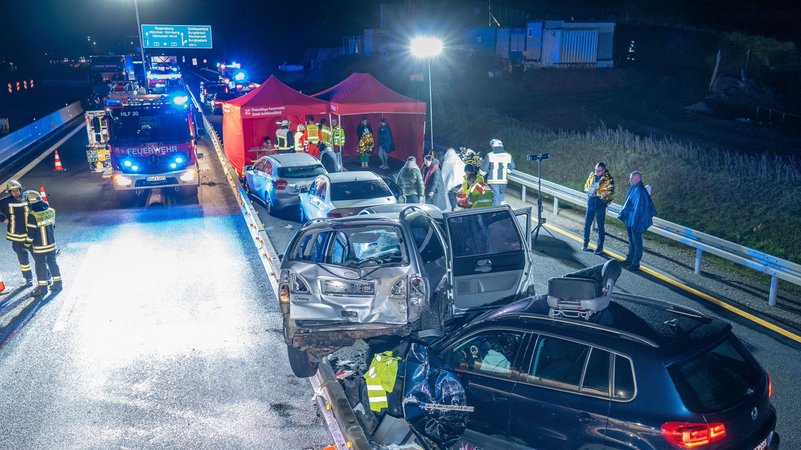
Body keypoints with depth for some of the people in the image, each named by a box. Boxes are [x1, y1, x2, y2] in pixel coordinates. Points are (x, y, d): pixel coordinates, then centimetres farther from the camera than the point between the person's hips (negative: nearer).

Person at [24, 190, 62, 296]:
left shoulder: (32, 216, -21)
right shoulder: (51, 211, -3)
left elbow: (31, 233, -16)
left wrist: (27, 244, -2)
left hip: (39, 246, -6)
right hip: (51, 244, 6)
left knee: (41, 266, 5)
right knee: (52, 263, 16)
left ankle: (42, 287, 12)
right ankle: (57, 283, 22)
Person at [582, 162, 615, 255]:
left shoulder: (608, 179, -13)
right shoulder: (592, 175, 4)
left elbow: (609, 192, -19)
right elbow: (586, 185, 16)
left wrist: (597, 193, -22)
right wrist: (589, 190, -4)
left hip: (600, 203, -5)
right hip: (591, 202, 5)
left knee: (600, 226, 3)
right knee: (587, 224, 10)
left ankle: (600, 247, 12)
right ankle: (585, 244, 26)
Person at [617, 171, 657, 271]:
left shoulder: (640, 191, -22)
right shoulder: (633, 189, 6)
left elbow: (639, 207, -24)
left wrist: (634, 221, -24)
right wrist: (623, 214, 20)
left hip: (636, 222, -9)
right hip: (629, 220, 9)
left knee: (637, 242, 1)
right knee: (631, 241, 19)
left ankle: (635, 263, 9)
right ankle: (629, 259, 31)